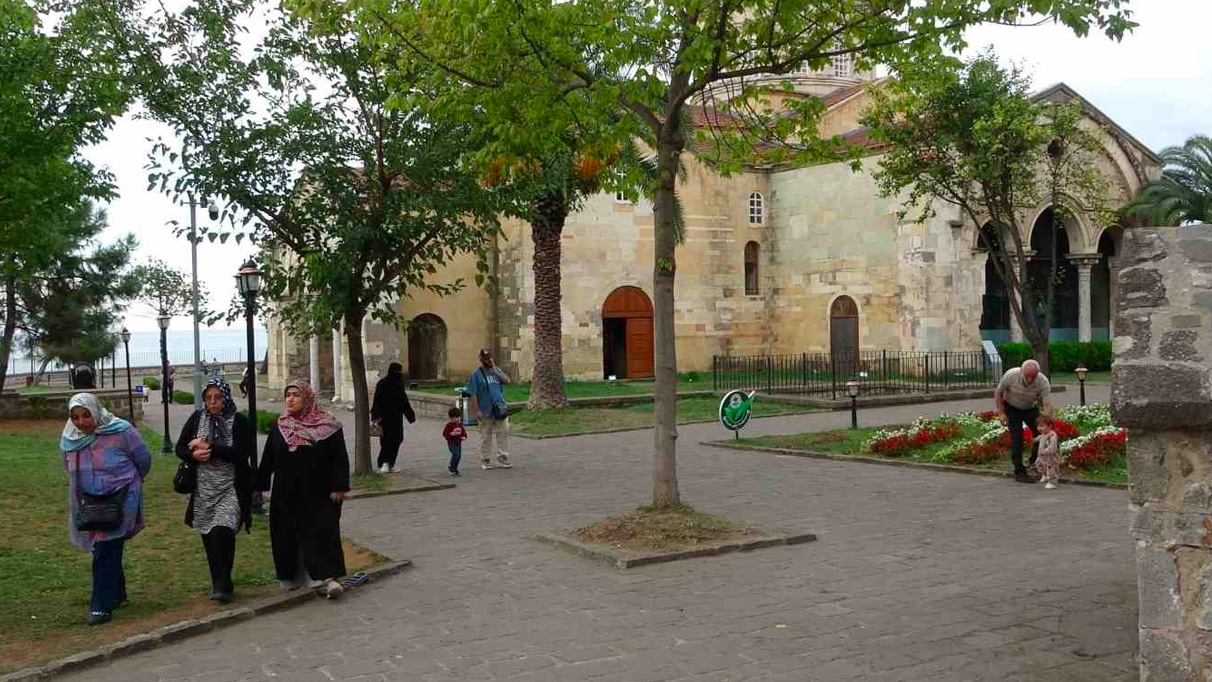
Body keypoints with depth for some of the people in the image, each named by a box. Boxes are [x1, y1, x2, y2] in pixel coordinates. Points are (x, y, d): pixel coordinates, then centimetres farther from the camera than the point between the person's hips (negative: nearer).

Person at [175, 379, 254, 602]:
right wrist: (194, 455, -15)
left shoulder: (240, 422, -4)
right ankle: (219, 584, 22)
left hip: (230, 489, -4)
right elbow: (180, 448, 7)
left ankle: (222, 586, -13)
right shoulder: (197, 419, 7)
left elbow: (242, 452, -16)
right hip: (203, 489, 4)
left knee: (222, 532, -19)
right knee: (209, 536, 9)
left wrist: (209, 447, -17)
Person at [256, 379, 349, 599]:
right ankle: (291, 578, 20)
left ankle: (326, 577, -9)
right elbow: (267, 460, 12)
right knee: (287, 537, 7)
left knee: (322, 534, -9)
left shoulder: (328, 426, -4)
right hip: (286, 496, 4)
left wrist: (339, 487, -12)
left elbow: (339, 458, -6)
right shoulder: (278, 428, 8)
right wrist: (259, 486, 11)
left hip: (319, 495, -4)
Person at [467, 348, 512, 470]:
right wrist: (477, 411, -13)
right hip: (486, 411, -4)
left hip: (500, 409, 4)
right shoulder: (476, 374, -5)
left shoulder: (496, 370, 10)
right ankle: (485, 461, 17)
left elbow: (507, 380, -2)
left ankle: (503, 458, 10)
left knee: (504, 432, 1)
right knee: (485, 437, 5)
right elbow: (473, 394, -8)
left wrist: (495, 371, -9)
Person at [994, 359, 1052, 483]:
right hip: (1012, 408, -2)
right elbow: (998, 393, -15)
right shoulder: (1011, 375, -31)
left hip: (1031, 408, 2)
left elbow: (1047, 405, -30)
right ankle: (1019, 472, -7)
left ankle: (1034, 462, 22)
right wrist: (1001, 413, -17)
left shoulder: (1043, 382, -30)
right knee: (1017, 438, -12)